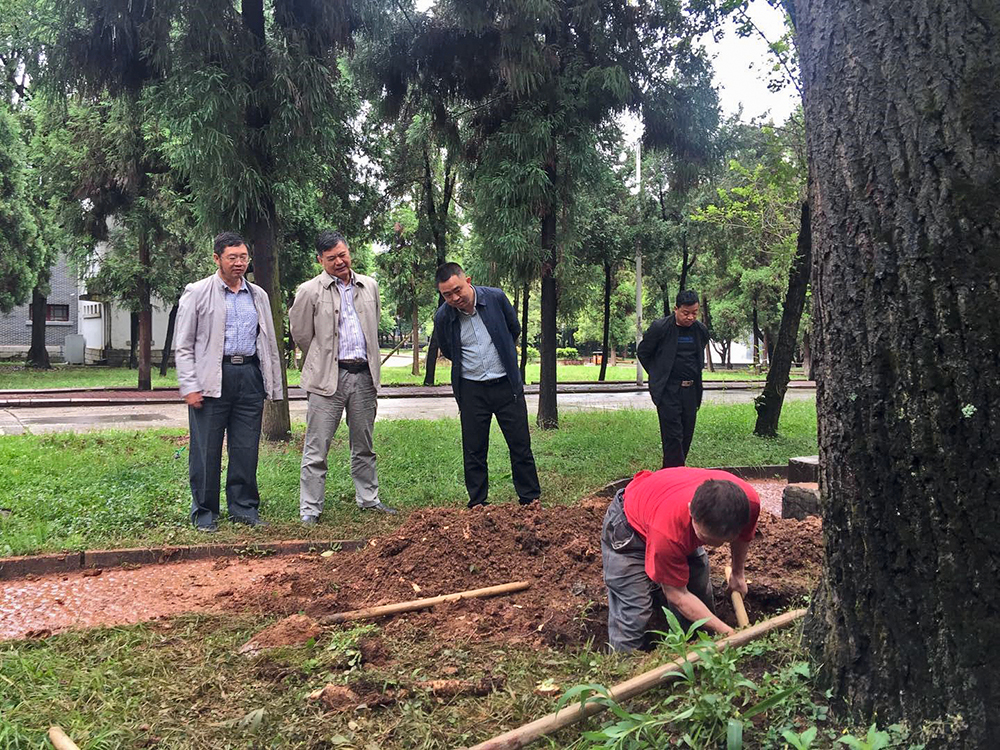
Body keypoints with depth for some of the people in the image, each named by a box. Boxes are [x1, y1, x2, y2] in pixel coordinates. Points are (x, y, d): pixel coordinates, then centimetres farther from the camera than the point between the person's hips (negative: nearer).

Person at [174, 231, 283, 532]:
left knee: (247, 448, 6)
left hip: (250, 376, 4)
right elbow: (183, 346, 1)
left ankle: (244, 508, 18)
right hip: (212, 379, -3)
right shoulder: (197, 292, 3)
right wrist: (190, 387, -8)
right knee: (206, 450, 1)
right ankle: (204, 512, 12)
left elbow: (269, 343, 20)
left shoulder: (258, 296, 16)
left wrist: (274, 386, 14)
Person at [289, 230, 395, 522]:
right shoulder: (309, 291, -3)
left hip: (364, 375, 4)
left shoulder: (370, 286, 11)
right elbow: (300, 334, 5)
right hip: (327, 378, -4)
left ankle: (368, 499, 26)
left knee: (364, 446, 14)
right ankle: (310, 509, 4)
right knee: (317, 448, -2)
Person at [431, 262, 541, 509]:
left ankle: (531, 500, 18)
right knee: (474, 451, 5)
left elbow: (515, 330, 10)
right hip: (471, 390, 0)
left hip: (506, 384, 0)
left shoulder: (496, 298, -9)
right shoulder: (442, 317, -9)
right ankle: (477, 504, 18)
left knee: (521, 446, 6)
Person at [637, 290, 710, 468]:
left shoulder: (701, 330, 6)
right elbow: (642, 352, 3)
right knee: (673, 435, -10)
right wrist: (657, 375, 5)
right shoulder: (660, 328, -9)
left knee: (687, 434, 6)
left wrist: (695, 376, 16)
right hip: (667, 390, -5)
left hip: (691, 389, 5)